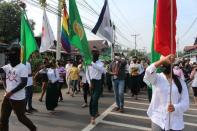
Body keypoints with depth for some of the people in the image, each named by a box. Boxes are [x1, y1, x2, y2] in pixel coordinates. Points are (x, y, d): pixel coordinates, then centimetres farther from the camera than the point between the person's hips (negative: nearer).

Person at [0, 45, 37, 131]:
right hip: (7, 97, 6)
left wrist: (11, 92, -19)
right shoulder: (8, 66, 7)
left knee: (21, 117, 9)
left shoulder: (22, 68, -14)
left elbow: (24, 83, -20)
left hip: (18, 98, -6)